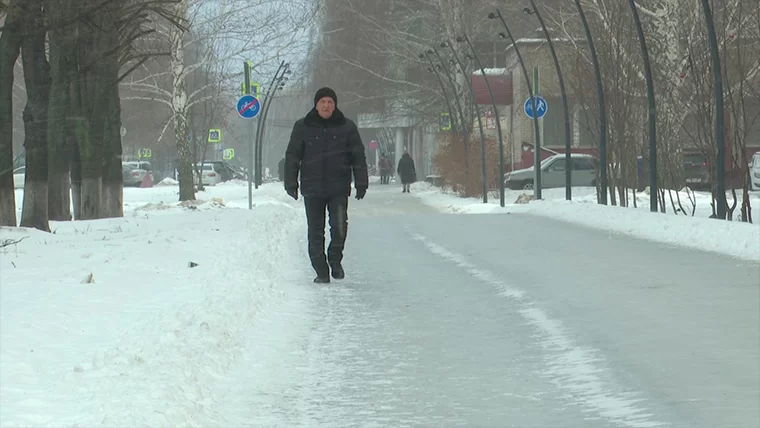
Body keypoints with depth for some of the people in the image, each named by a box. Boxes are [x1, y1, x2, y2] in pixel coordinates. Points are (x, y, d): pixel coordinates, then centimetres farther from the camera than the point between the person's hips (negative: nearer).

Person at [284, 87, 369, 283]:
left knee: (339, 226, -14)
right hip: (312, 188, 1)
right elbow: (292, 157, 7)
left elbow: (358, 156, 8)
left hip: (339, 188, -1)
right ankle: (321, 271, 12)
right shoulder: (303, 127, 4)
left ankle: (335, 260, 10)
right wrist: (291, 184, 2)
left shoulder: (347, 127, 5)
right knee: (315, 232, 3)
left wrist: (361, 183, 3)